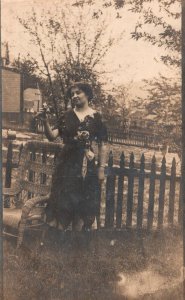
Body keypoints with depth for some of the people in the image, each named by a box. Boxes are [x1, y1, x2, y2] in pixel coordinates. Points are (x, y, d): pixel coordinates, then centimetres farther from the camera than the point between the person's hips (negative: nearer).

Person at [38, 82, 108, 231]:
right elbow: (52, 136, -3)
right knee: (62, 200, 4)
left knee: (86, 204, 5)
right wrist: (45, 121, -20)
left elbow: (103, 145, 0)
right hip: (66, 164, 2)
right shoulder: (66, 116, 5)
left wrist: (101, 168, -3)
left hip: (87, 165, -1)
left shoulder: (97, 117, 0)